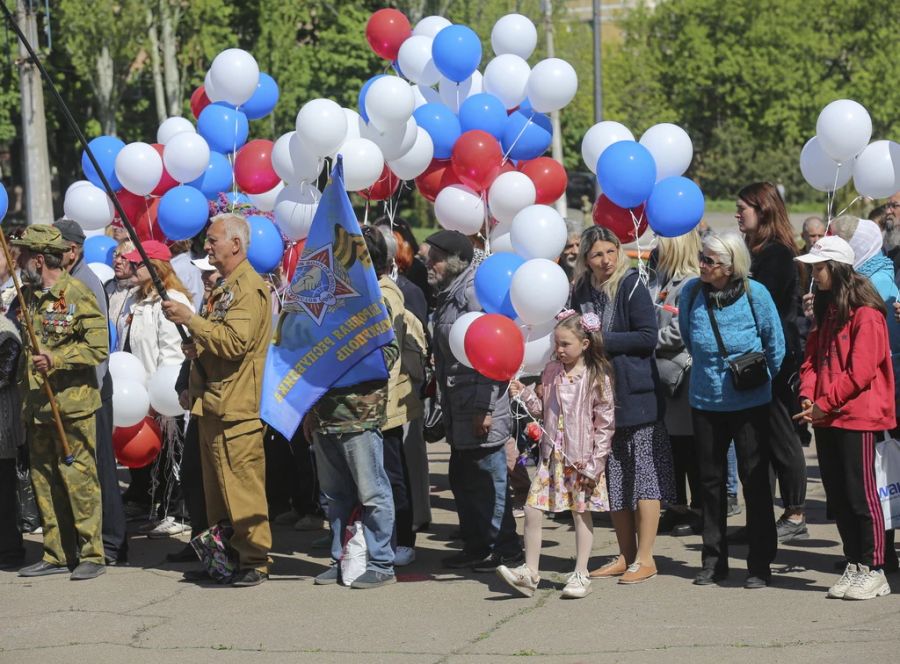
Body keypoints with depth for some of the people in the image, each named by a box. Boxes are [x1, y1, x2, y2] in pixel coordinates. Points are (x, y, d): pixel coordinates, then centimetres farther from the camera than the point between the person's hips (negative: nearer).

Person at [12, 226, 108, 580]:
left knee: (78, 478, -6)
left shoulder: (76, 294, -9)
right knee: (44, 481, 9)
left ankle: (92, 555, -1)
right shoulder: (28, 295, 13)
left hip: (72, 404, -7)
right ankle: (57, 554, 15)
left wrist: (57, 359, -22)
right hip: (37, 406, 8)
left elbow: (99, 345, -15)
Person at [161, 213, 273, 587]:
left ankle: (255, 560, -5)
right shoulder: (224, 287, 21)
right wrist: (197, 347, 11)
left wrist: (190, 319, -20)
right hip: (213, 403, 11)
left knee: (242, 486, -9)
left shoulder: (248, 287, -12)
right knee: (216, 486, 13)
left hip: (236, 407, -11)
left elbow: (234, 342, -24)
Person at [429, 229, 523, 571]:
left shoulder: (472, 293, -15)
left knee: (489, 479, -4)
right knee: (462, 479, 15)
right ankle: (476, 546, 24)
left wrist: (484, 407, -22)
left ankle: (505, 549, 4)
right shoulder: (449, 295, 15)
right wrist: (447, 402, 21)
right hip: (459, 408, 10)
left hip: (480, 409, -10)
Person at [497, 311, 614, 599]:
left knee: (581, 513, 7)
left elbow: (605, 423, -10)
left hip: (582, 457, -5)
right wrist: (523, 394, -5)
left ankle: (581, 575, 15)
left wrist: (595, 462, -12)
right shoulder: (551, 372, 5)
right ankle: (529, 572, 6)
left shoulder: (597, 377, -11)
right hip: (552, 454, 5)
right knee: (532, 510, -1)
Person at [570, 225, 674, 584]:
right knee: (612, 479, 10)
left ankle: (644, 558, -1)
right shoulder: (582, 292, 8)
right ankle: (626, 555, 17)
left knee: (643, 474, -3)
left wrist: (604, 340, -16)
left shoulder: (632, 286, -9)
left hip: (635, 394, -6)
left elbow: (648, 337, -14)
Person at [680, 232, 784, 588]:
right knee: (710, 479, 10)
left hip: (750, 402, -3)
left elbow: (776, 344, 1)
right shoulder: (691, 292, -4)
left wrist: (761, 379, 8)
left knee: (755, 479, 1)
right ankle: (714, 560, 21)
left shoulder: (754, 294, -12)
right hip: (705, 401, 3)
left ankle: (760, 564, 7)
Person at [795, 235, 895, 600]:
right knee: (837, 495, 9)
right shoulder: (826, 310, 16)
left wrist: (824, 404, -15)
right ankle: (854, 566, 16)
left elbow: (860, 371, -17)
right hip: (826, 419, 8)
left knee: (860, 494, -5)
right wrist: (808, 397, -2)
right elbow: (813, 358, 15)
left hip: (857, 416, -8)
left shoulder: (866, 313, -11)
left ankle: (873, 570, 1)